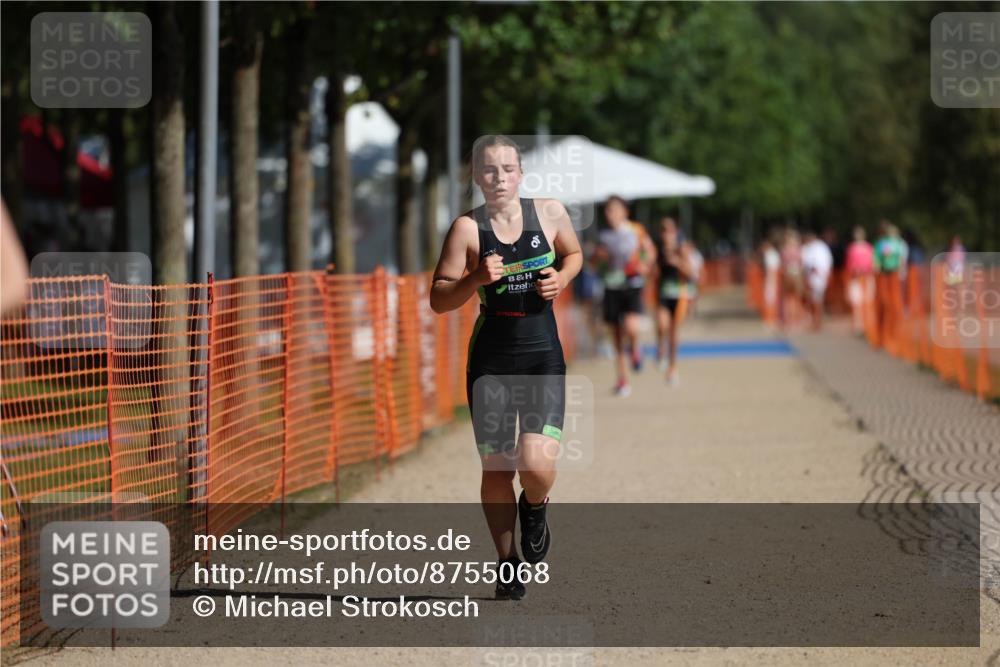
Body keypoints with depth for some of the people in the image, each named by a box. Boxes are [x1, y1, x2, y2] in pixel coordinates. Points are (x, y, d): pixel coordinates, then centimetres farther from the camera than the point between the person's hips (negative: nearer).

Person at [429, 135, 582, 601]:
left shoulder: (550, 213, 0)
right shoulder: (468, 228, -6)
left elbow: (574, 253, 20)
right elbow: (438, 300, -5)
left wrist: (561, 278, -1)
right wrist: (477, 279, -21)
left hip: (544, 357, 0)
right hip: (491, 357, 0)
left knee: (536, 464, -17)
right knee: (496, 469, 6)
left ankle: (535, 509, 20)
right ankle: (507, 561, 27)